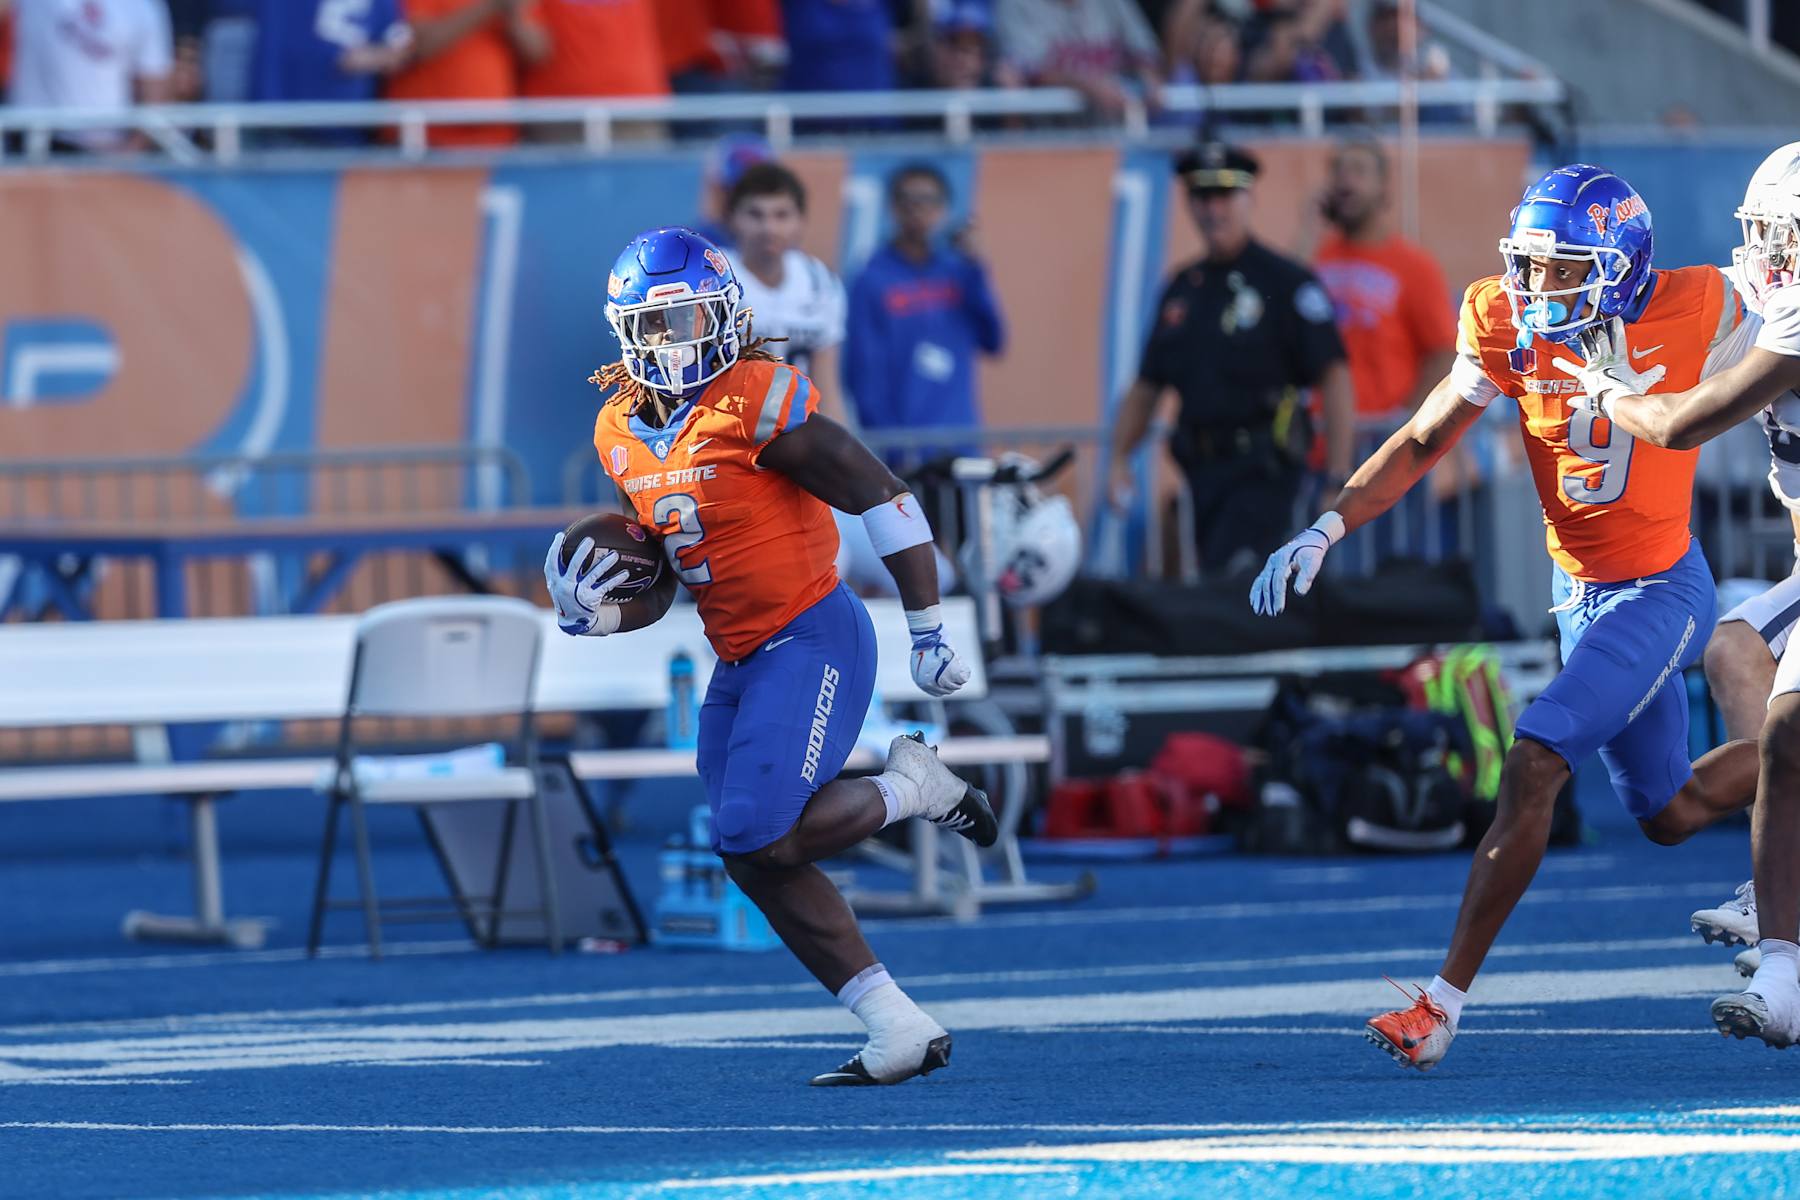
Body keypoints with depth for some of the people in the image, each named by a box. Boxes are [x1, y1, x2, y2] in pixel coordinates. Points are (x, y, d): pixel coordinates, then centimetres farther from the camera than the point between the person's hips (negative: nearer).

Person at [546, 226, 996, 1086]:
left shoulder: (758, 403, -16)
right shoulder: (623, 434, 7)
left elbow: (883, 501, -13)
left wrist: (931, 635, -12)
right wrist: (591, 614, -4)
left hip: (810, 641, -8)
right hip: (739, 661, 8)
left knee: (762, 839, -19)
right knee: (754, 858, 4)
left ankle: (912, 787, 8)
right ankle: (901, 1030, 10)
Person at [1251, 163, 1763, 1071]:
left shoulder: (1695, 312, -19)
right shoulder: (1509, 327, -11)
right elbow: (1422, 443, -4)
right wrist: (1327, 530, -14)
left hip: (1660, 592, -5)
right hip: (1579, 592, 5)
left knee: (1533, 764, -21)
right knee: (1672, 815, 17)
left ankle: (1446, 999, -17)